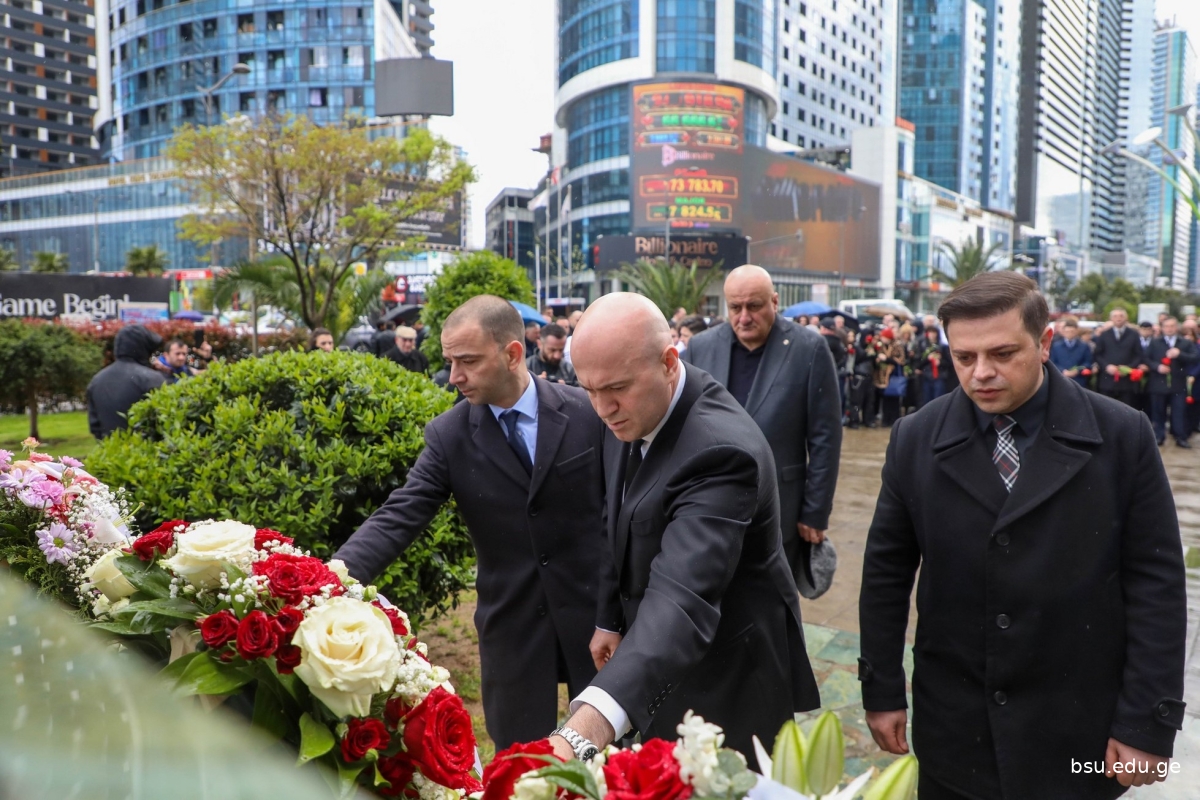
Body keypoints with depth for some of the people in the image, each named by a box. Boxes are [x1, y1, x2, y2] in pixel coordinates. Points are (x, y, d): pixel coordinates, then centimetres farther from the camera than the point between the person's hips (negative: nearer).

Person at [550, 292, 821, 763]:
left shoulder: (721, 449, -34)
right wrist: (611, 618, 11)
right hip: (662, 660, 8)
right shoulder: (630, 414, -8)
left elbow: (682, 599, -46)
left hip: (727, 674, -7)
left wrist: (586, 729, -57)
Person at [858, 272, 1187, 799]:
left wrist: (1148, 721, -6)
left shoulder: (1122, 436, -8)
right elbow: (886, 573, 0)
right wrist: (882, 691, 2)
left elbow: (1156, 582, -5)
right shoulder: (916, 439, -5)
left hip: (1076, 734, -1)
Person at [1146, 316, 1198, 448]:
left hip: (1178, 384, 0)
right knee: (1158, 412, 6)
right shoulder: (1154, 343, 8)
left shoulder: (1186, 343, 8)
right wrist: (1157, 366, -16)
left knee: (1179, 412, 1)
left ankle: (1181, 437, 7)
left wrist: (1180, 354, -19)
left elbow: (1195, 358, -3)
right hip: (1159, 384, 0)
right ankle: (1158, 436, 14)